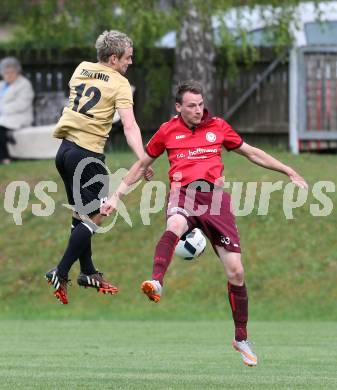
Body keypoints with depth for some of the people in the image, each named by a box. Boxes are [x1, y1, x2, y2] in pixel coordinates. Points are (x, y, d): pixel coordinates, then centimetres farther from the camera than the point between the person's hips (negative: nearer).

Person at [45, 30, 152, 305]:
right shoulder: (120, 84, -8)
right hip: (88, 154, -8)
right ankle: (60, 274, -7)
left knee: (82, 214, 19)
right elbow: (129, 126, -18)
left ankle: (88, 272, 27)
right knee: (96, 217, 0)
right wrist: (142, 159, -25)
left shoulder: (81, 69, 11)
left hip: (65, 149, 8)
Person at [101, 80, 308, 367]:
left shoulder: (218, 127, 12)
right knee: (174, 227, -41)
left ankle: (241, 338, 13)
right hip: (183, 193, -1)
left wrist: (289, 172, 22)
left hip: (214, 195, 1)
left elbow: (252, 153, 23)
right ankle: (156, 284, -62)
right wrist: (117, 196, 18)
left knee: (236, 271, -4)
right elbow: (142, 165, 21)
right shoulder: (168, 131, 10)